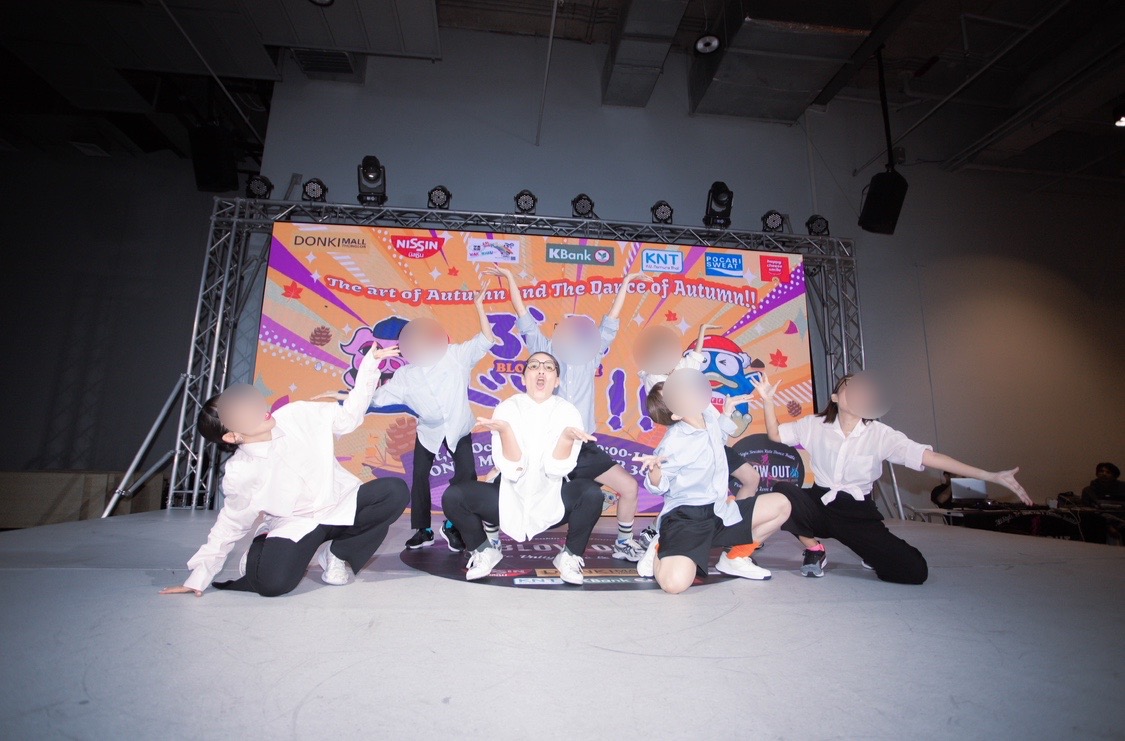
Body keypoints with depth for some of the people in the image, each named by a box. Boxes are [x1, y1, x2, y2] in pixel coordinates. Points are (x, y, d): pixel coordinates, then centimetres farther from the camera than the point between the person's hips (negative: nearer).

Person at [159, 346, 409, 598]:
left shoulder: (298, 416, -11)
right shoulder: (239, 473, -14)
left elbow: (348, 416, -3)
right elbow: (231, 525, 0)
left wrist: (370, 362, -10)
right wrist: (199, 577, 4)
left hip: (341, 506, 3)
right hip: (295, 527, -2)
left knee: (395, 491, -22)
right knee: (272, 582, -30)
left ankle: (338, 552, -2)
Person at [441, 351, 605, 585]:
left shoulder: (568, 412, -9)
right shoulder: (507, 408, -10)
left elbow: (556, 470, -18)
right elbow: (512, 471, -19)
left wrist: (567, 436, -35)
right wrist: (505, 430, -34)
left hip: (552, 504, 0)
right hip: (509, 500, 1)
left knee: (591, 493, -28)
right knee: (453, 496, -20)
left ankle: (570, 556, 0)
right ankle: (484, 552, 8)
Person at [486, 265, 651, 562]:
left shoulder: (591, 354, 8)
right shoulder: (545, 351, 3)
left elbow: (611, 322, 12)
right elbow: (524, 316, 3)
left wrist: (626, 282, 15)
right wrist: (509, 277, 5)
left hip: (583, 448, 2)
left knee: (629, 486, -5)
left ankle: (624, 543, 19)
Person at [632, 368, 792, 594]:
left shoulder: (708, 413, -1)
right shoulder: (673, 443, -22)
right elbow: (657, 487, -11)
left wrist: (728, 410, 16)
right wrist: (655, 468, -33)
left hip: (719, 511, 8)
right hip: (685, 518, -8)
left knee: (781, 505, 7)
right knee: (675, 583, -30)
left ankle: (736, 557, 19)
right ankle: (660, 552, 7)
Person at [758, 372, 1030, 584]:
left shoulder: (880, 434, -5)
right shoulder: (815, 425, -2)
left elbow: (926, 456, -11)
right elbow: (775, 434, 2)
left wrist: (990, 476, -18)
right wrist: (768, 401, -13)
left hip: (858, 513, 0)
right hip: (820, 504, 0)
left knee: (914, 571, -16)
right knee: (783, 491, -33)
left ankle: (872, 553, 22)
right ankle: (814, 550, -3)